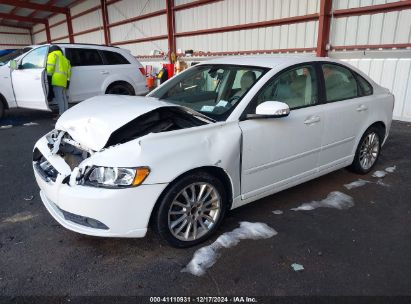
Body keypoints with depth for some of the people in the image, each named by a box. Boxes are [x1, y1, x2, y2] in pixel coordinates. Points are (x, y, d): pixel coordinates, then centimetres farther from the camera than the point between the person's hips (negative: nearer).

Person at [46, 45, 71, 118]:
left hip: (57, 79, -8)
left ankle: (62, 114, -14)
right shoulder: (63, 57, 30)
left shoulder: (53, 54, 7)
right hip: (64, 80, 8)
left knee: (59, 98, -11)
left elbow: (50, 65, -7)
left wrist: (49, 76, -5)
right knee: (64, 98, 13)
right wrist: (68, 80, 23)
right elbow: (69, 69, 25)